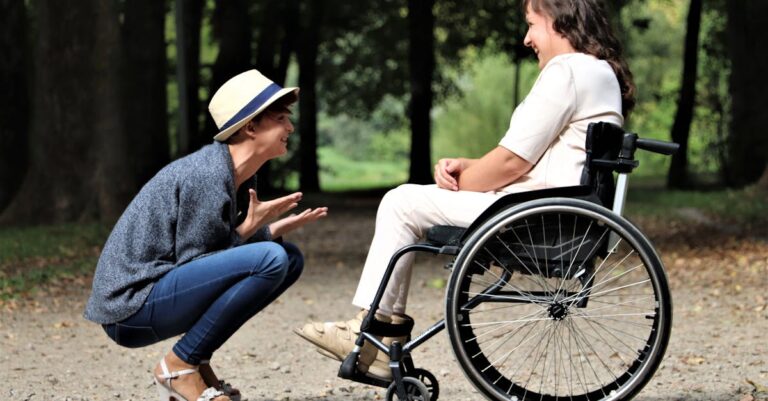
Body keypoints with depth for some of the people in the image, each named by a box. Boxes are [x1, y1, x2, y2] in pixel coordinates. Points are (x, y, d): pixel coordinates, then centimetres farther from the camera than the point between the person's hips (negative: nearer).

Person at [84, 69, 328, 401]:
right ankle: (179, 366, -12)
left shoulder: (241, 176, 9)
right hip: (130, 308, -10)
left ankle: (196, 362, 7)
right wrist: (250, 227, -13)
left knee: (290, 258, 10)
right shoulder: (208, 176, -19)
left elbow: (224, 246, 13)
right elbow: (193, 262, -15)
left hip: (164, 291, 10)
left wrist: (282, 226, 3)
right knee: (269, 259, -25)